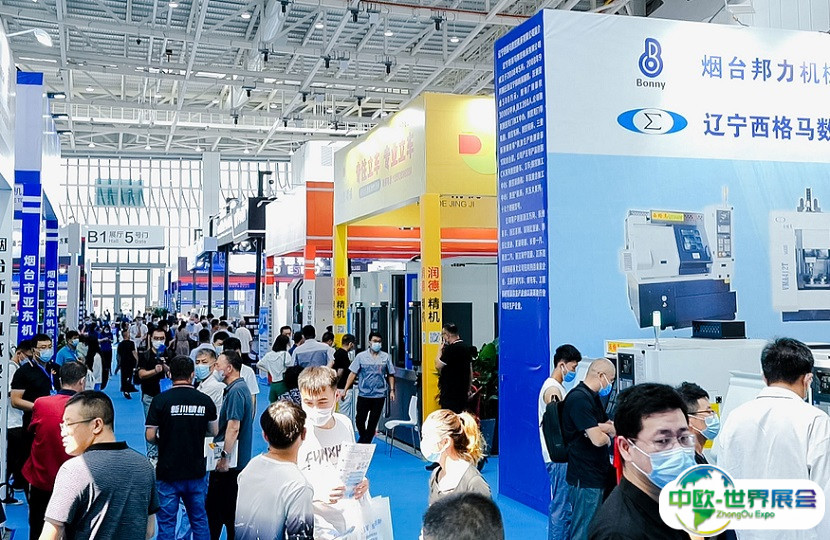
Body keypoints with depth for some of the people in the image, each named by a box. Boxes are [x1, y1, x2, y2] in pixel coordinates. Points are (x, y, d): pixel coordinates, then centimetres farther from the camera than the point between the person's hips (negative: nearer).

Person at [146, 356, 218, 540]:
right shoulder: (205, 400, -3)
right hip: (196, 471, 3)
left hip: (168, 471, -2)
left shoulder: (160, 400, -11)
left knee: (167, 522, 9)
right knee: (199, 519, 15)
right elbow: (213, 431, 7)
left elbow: (150, 436, -9)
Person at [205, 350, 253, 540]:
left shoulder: (236, 391, -18)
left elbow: (234, 427, -25)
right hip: (238, 461, 10)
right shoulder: (240, 388, 14)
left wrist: (224, 456, -24)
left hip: (230, 463, -10)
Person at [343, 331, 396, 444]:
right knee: (360, 419, 1)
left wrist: (392, 390, 1)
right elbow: (353, 373, 0)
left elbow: (390, 375, 10)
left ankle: (365, 443, 17)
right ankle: (363, 438, 28)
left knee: (373, 422, 5)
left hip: (379, 395, 1)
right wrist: (345, 389, -5)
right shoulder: (361, 356, 0)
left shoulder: (386, 357, 4)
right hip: (363, 394, -1)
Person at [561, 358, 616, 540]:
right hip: (586, 479, -10)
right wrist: (608, 436, -3)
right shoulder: (579, 399, -20)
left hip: (596, 475, 10)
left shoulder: (593, 397, 14)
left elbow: (609, 425, 16)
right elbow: (598, 439, -24)